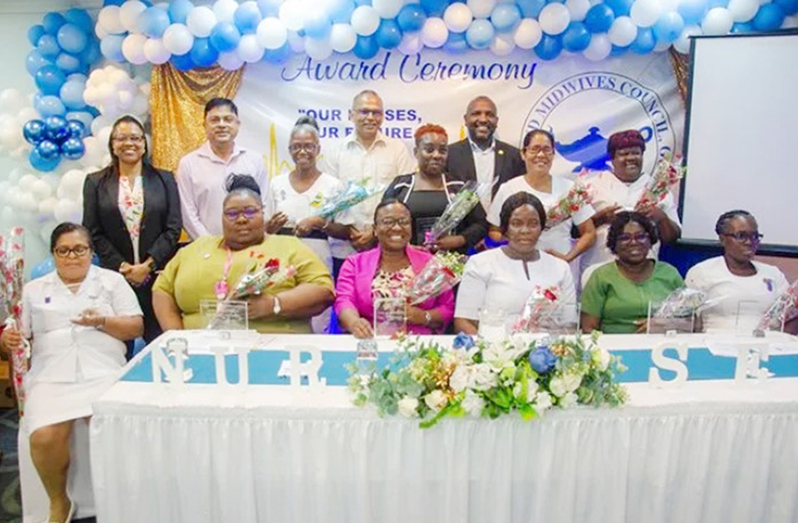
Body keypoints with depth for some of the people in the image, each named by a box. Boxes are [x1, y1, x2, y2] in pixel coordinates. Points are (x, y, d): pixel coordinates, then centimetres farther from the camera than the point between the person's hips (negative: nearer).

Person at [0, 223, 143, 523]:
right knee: (44, 438, -25)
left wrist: (102, 322, -12)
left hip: (103, 373, -1)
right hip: (51, 377, 2)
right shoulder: (33, 289, 18)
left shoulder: (112, 281, 12)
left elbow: (136, 328, 5)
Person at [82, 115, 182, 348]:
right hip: (115, 275, 1)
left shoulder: (164, 179, 9)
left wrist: (148, 265, -8)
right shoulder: (95, 182, 10)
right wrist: (122, 266, -7)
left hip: (157, 274, 0)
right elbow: (93, 233, 5)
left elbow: (174, 228, 2)